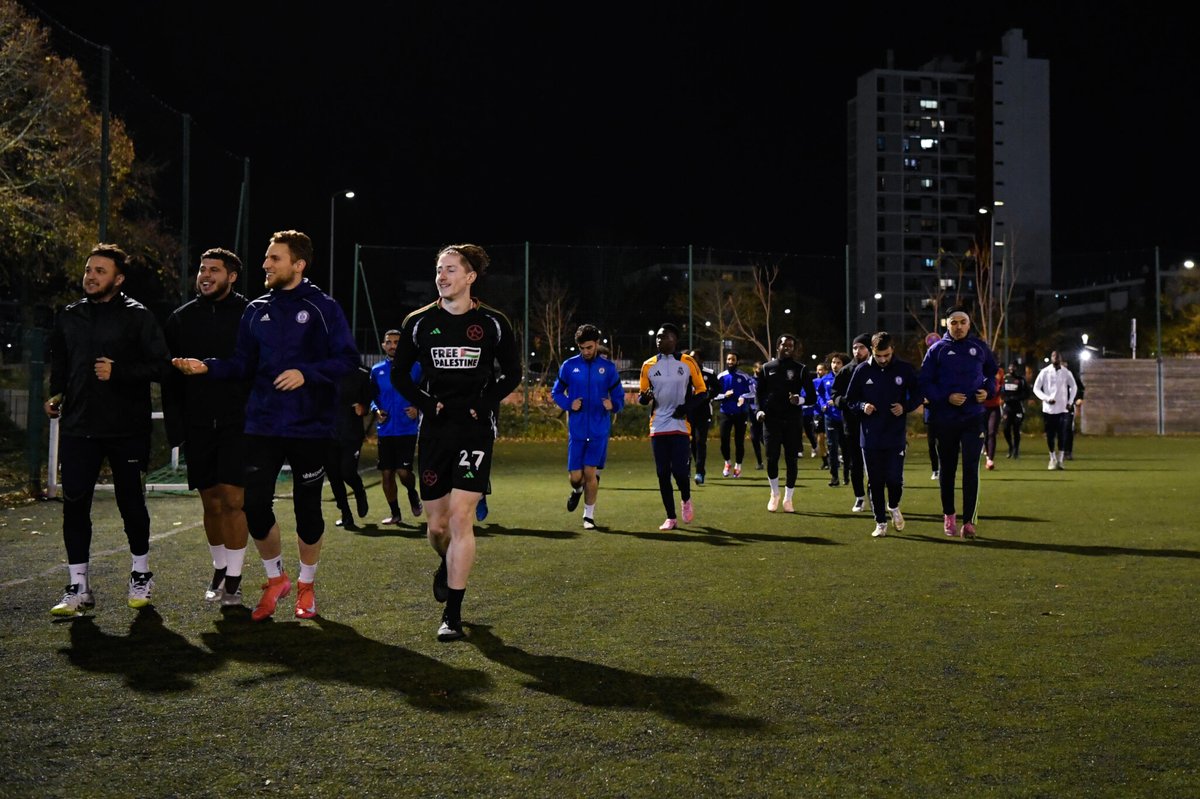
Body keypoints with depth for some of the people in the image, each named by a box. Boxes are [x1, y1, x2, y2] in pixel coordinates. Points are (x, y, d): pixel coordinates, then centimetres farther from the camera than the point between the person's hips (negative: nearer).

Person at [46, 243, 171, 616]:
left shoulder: (137, 316, -3)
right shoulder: (69, 317, 11)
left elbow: (160, 366, -8)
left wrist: (119, 372, -19)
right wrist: (56, 395, 6)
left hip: (127, 428, -3)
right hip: (78, 428, 4)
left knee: (131, 501, 8)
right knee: (74, 504, -1)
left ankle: (141, 575, 27)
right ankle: (78, 588, 8)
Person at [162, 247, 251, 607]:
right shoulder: (181, 318, 10)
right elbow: (170, 378, 10)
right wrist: (176, 425, 3)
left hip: (238, 424, -4)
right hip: (198, 426, 4)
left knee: (233, 499, -8)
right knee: (211, 503, 10)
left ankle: (233, 580, -1)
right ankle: (219, 570, 26)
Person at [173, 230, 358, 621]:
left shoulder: (323, 308, -4)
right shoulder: (256, 310, 10)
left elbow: (347, 360, -9)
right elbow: (242, 363, 10)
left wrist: (306, 374, -21)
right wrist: (208, 367, -6)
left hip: (310, 427, -3)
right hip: (263, 425, 3)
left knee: (307, 508, 6)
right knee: (255, 504, -3)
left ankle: (307, 585, 27)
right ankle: (275, 578, 20)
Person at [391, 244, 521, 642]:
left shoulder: (493, 323, 0)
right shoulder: (418, 322, 3)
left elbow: (511, 374, 9)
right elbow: (399, 374, 11)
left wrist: (485, 403, -5)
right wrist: (426, 403, -4)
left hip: (475, 429, -2)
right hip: (435, 429, 2)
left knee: (460, 518, -12)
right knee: (437, 524, 8)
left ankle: (453, 614, -5)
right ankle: (447, 565, 45)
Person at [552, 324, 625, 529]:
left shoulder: (608, 367, 2)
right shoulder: (569, 366, 2)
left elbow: (619, 397, 7)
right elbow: (556, 393, 9)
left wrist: (613, 405, -16)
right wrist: (569, 404, -11)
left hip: (599, 429, -1)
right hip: (576, 429, 1)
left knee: (591, 472, -4)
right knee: (575, 475, 0)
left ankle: (589, 515, 12)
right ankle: (577, 490, 37)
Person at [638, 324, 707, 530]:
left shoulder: (688, 363, 1)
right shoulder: (648, 365, 7)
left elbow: (702, 391, 6)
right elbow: (641, 395, 12)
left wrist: (688, 406, -12)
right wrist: (645, 397, -13)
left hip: (680, 425, -3)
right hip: (658, 426, 3)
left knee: (678, 469, -11)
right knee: (662, 473, 3)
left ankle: (686, 500, 22)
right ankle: (670, 518, 14)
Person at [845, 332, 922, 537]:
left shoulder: (905, 369, -2)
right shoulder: (862, 371, 1)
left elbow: (918, 395, 7)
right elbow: (850, 400, 8)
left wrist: (905, 407, -12)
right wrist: (862, 406, -13)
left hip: (896, 437, -1)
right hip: (870, 437, 1)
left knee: (894, 479, -4)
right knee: (875, 481, 5)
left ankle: (894, 507, 28)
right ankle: (881, 523, 16)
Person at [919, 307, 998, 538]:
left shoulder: (980, 348, 6)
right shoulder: (936, 350, 0)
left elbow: (992, 373, 19)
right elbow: (925, 383, -3)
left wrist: (988, 390, -1)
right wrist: (946, 397, -16)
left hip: (973, 417, 0)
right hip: (944, 419, 0)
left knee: (971, 468, -10)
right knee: (947, 467, 12)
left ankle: (969, 521, -8)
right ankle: (948, 515, 29)